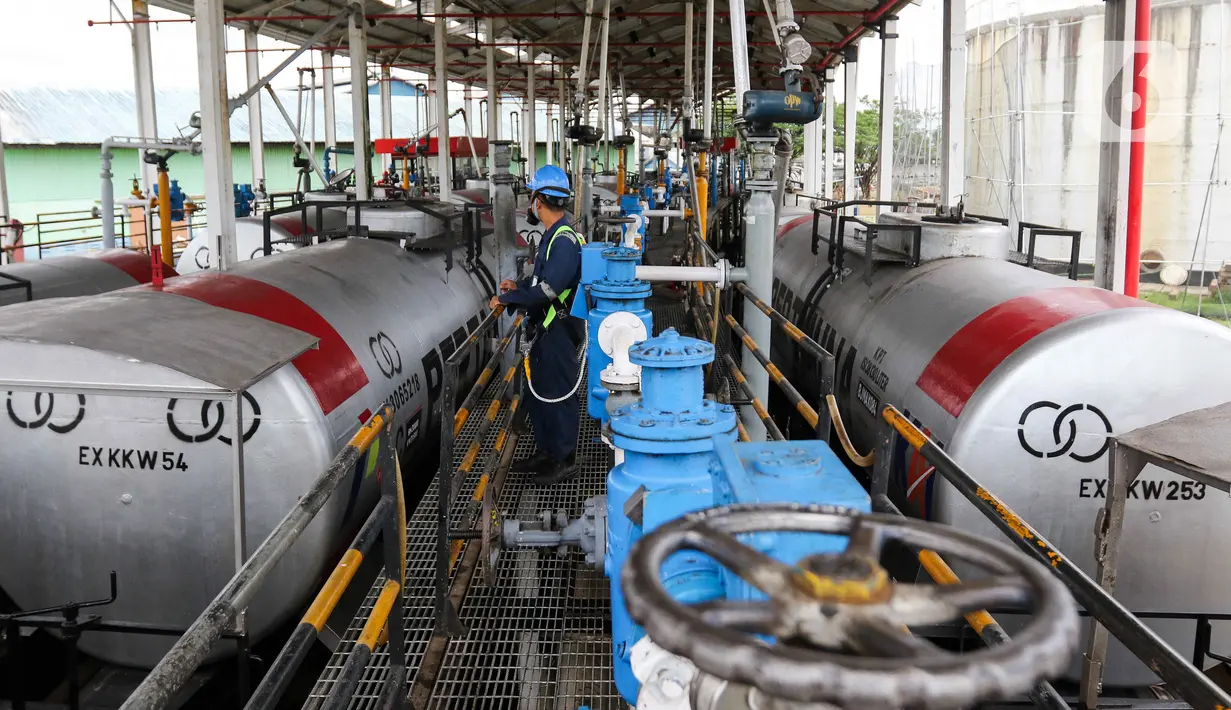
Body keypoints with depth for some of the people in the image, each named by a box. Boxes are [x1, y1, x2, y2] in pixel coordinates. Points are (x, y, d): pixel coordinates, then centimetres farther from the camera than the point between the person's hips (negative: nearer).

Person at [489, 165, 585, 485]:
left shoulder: (565, 240, -21)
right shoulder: (552, 236, 12)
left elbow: (547, 289, -27)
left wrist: (506, 298, -18)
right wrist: (519, 286, 9)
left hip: (559, 330, -10)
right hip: (544, 330, 10)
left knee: (557, 395, -1)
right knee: (537, 393, 17)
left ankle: (565, 461, 10)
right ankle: (547, 452, 30)